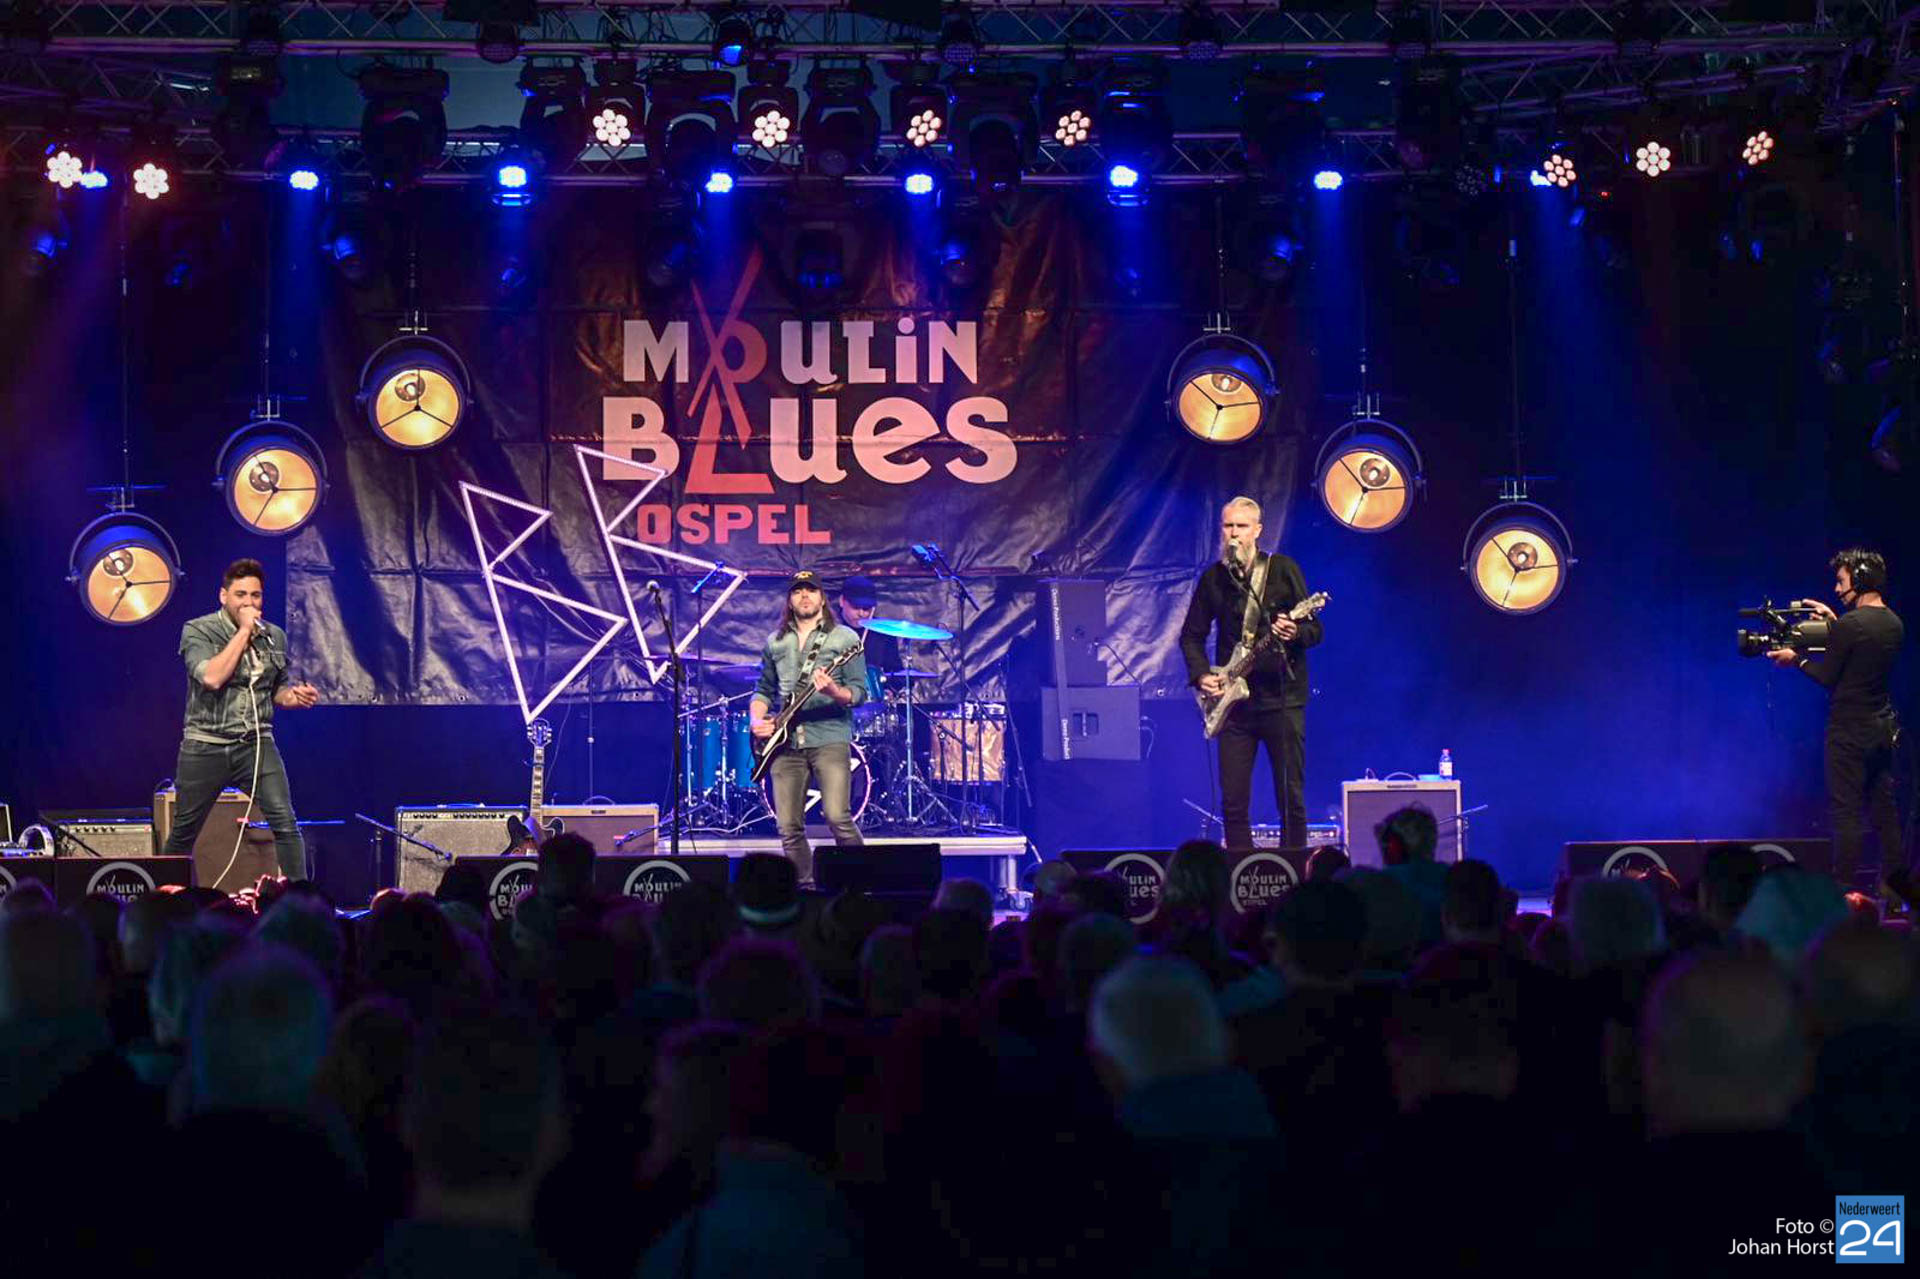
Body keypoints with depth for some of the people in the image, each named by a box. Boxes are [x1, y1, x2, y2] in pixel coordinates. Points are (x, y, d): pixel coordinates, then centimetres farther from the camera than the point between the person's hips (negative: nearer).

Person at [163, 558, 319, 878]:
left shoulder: (275, 636, 9)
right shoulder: (198, 631, -5)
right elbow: (211, 677, -23)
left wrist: (294, 697, 0)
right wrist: (244, 631, -18)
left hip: (256, 744, 2)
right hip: (205, 746, -2)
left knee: (285, 822, -15)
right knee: (184, 832, 9)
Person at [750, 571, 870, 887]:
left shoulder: (844, 638, 5)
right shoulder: (776, 643, 18)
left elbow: (859, 692, -1)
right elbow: (764, 690, 25)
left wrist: (833, 691, -21)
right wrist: (756, 720, 6)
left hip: (830, 739, -4)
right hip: (785, 743, 4)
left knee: (838, 817, -18)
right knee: (789, 829, -1)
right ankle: (806, 890, 10)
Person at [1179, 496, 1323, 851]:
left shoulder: (1283, 570, -1)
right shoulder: (1213, 578, 8)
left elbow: (1315, 630, 0)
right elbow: (1191, 635, 16)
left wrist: (1295, 633, -22)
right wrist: (1200, 675, 0)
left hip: (1282, 698, -2)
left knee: (1291, 797, -2)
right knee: (1233, 801, 1)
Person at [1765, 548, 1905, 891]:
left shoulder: (1850, 625, -17)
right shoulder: (1894, 624, 8)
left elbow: (1827, 676, -12)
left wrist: (1797, 659, 3)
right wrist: (1835, 623, 22)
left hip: (1850, 730, -8)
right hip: (1883, 728, 8)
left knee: (1846, 811, -5)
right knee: (1885, 811, 11)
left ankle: (1845, 889, -5)